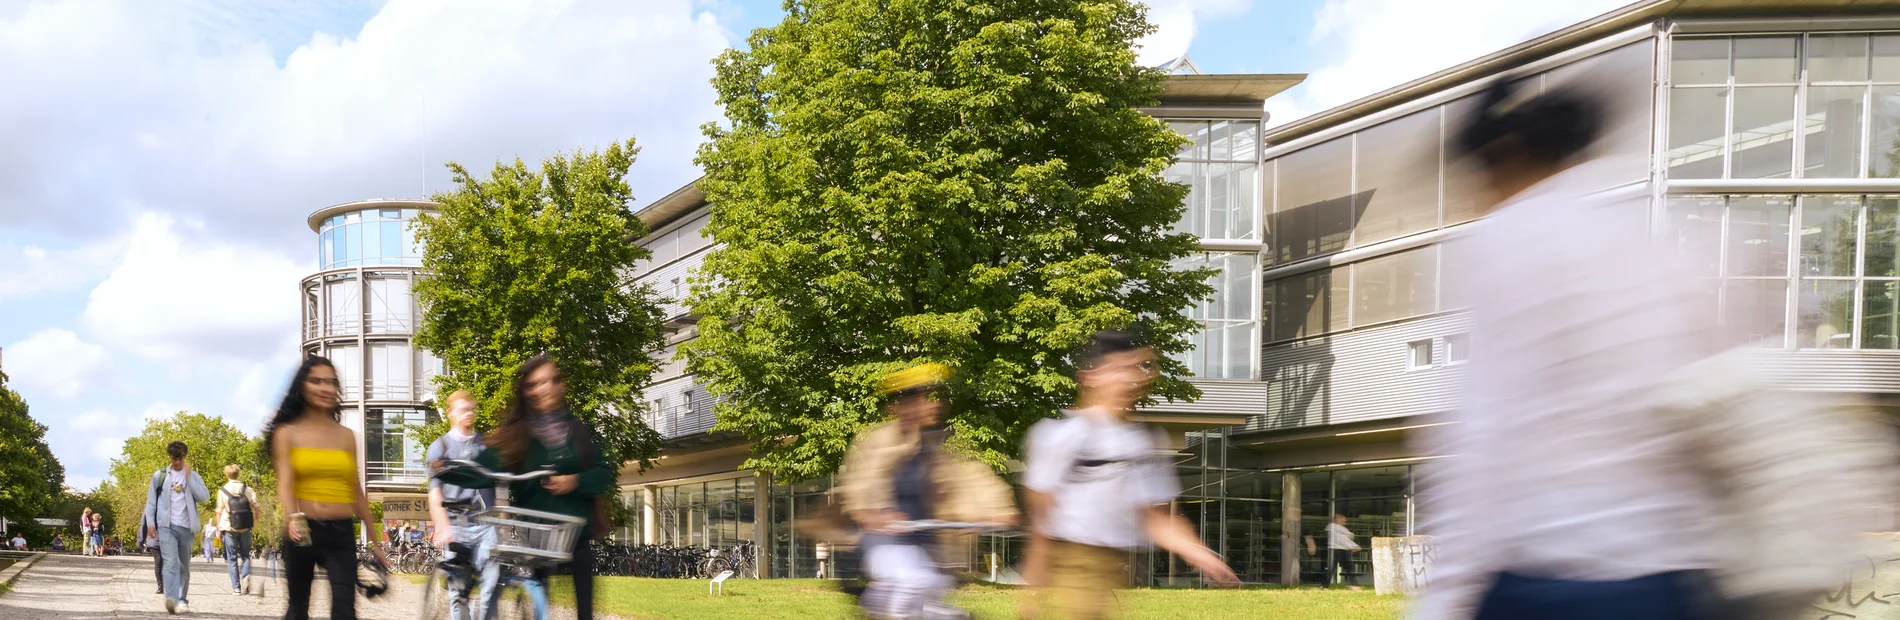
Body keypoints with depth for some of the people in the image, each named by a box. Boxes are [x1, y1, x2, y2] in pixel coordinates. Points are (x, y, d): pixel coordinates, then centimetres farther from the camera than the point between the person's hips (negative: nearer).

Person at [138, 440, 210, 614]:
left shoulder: (193, 476, 9)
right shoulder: (160, 476, 8)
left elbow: (204, 497, -5)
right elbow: (151, 501, 10)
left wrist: (188, 476, -7)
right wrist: (150, 523, 0)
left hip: (186, 527, 2)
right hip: (166, 526, -2)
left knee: (184, 567, 9)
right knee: (171, 563, -19)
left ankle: (182, 600, 20)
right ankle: (171, 599, -32)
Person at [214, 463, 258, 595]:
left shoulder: (222, 491, -2)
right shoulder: (247, 489, 1)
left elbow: (219, 510, 1)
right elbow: (256, 505, 0)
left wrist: (219, 527, 9)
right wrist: (256, 519, 14)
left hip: (229, 528, -1)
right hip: (245, 528, 1)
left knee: (232, 558, 5)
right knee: (245, 554, 13)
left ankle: (236, 587, 1)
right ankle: (246, 574, -15)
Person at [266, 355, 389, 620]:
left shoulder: (346, 436, 11)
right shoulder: (287, 434, 3)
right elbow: (285, 482, -11)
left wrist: (374, 539, 14)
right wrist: (293, 518, -31)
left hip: (341, 532, 1)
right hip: (304, 531, -1)